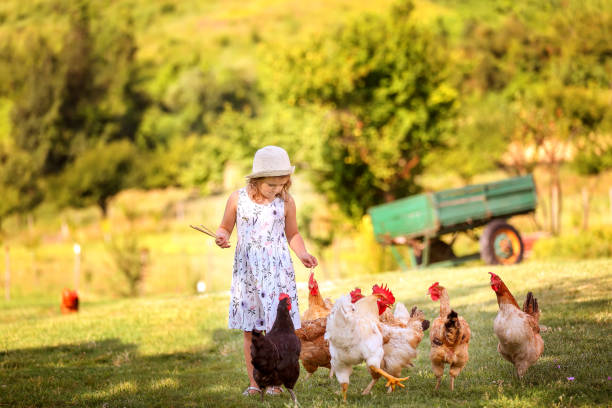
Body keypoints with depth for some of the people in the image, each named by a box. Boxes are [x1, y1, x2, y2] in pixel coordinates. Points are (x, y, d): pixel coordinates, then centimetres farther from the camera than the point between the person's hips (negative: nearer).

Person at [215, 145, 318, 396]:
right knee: (249, 331, 5)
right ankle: (253, 383, 12)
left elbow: (292, 234, 13)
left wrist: (302, 254, -3)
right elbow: (225, 227, 11)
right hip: (246, 272, 1)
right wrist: (221, 237, -11)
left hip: (277, 272, -1)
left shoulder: (286, 203, -1)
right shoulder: (238, 199, -1)